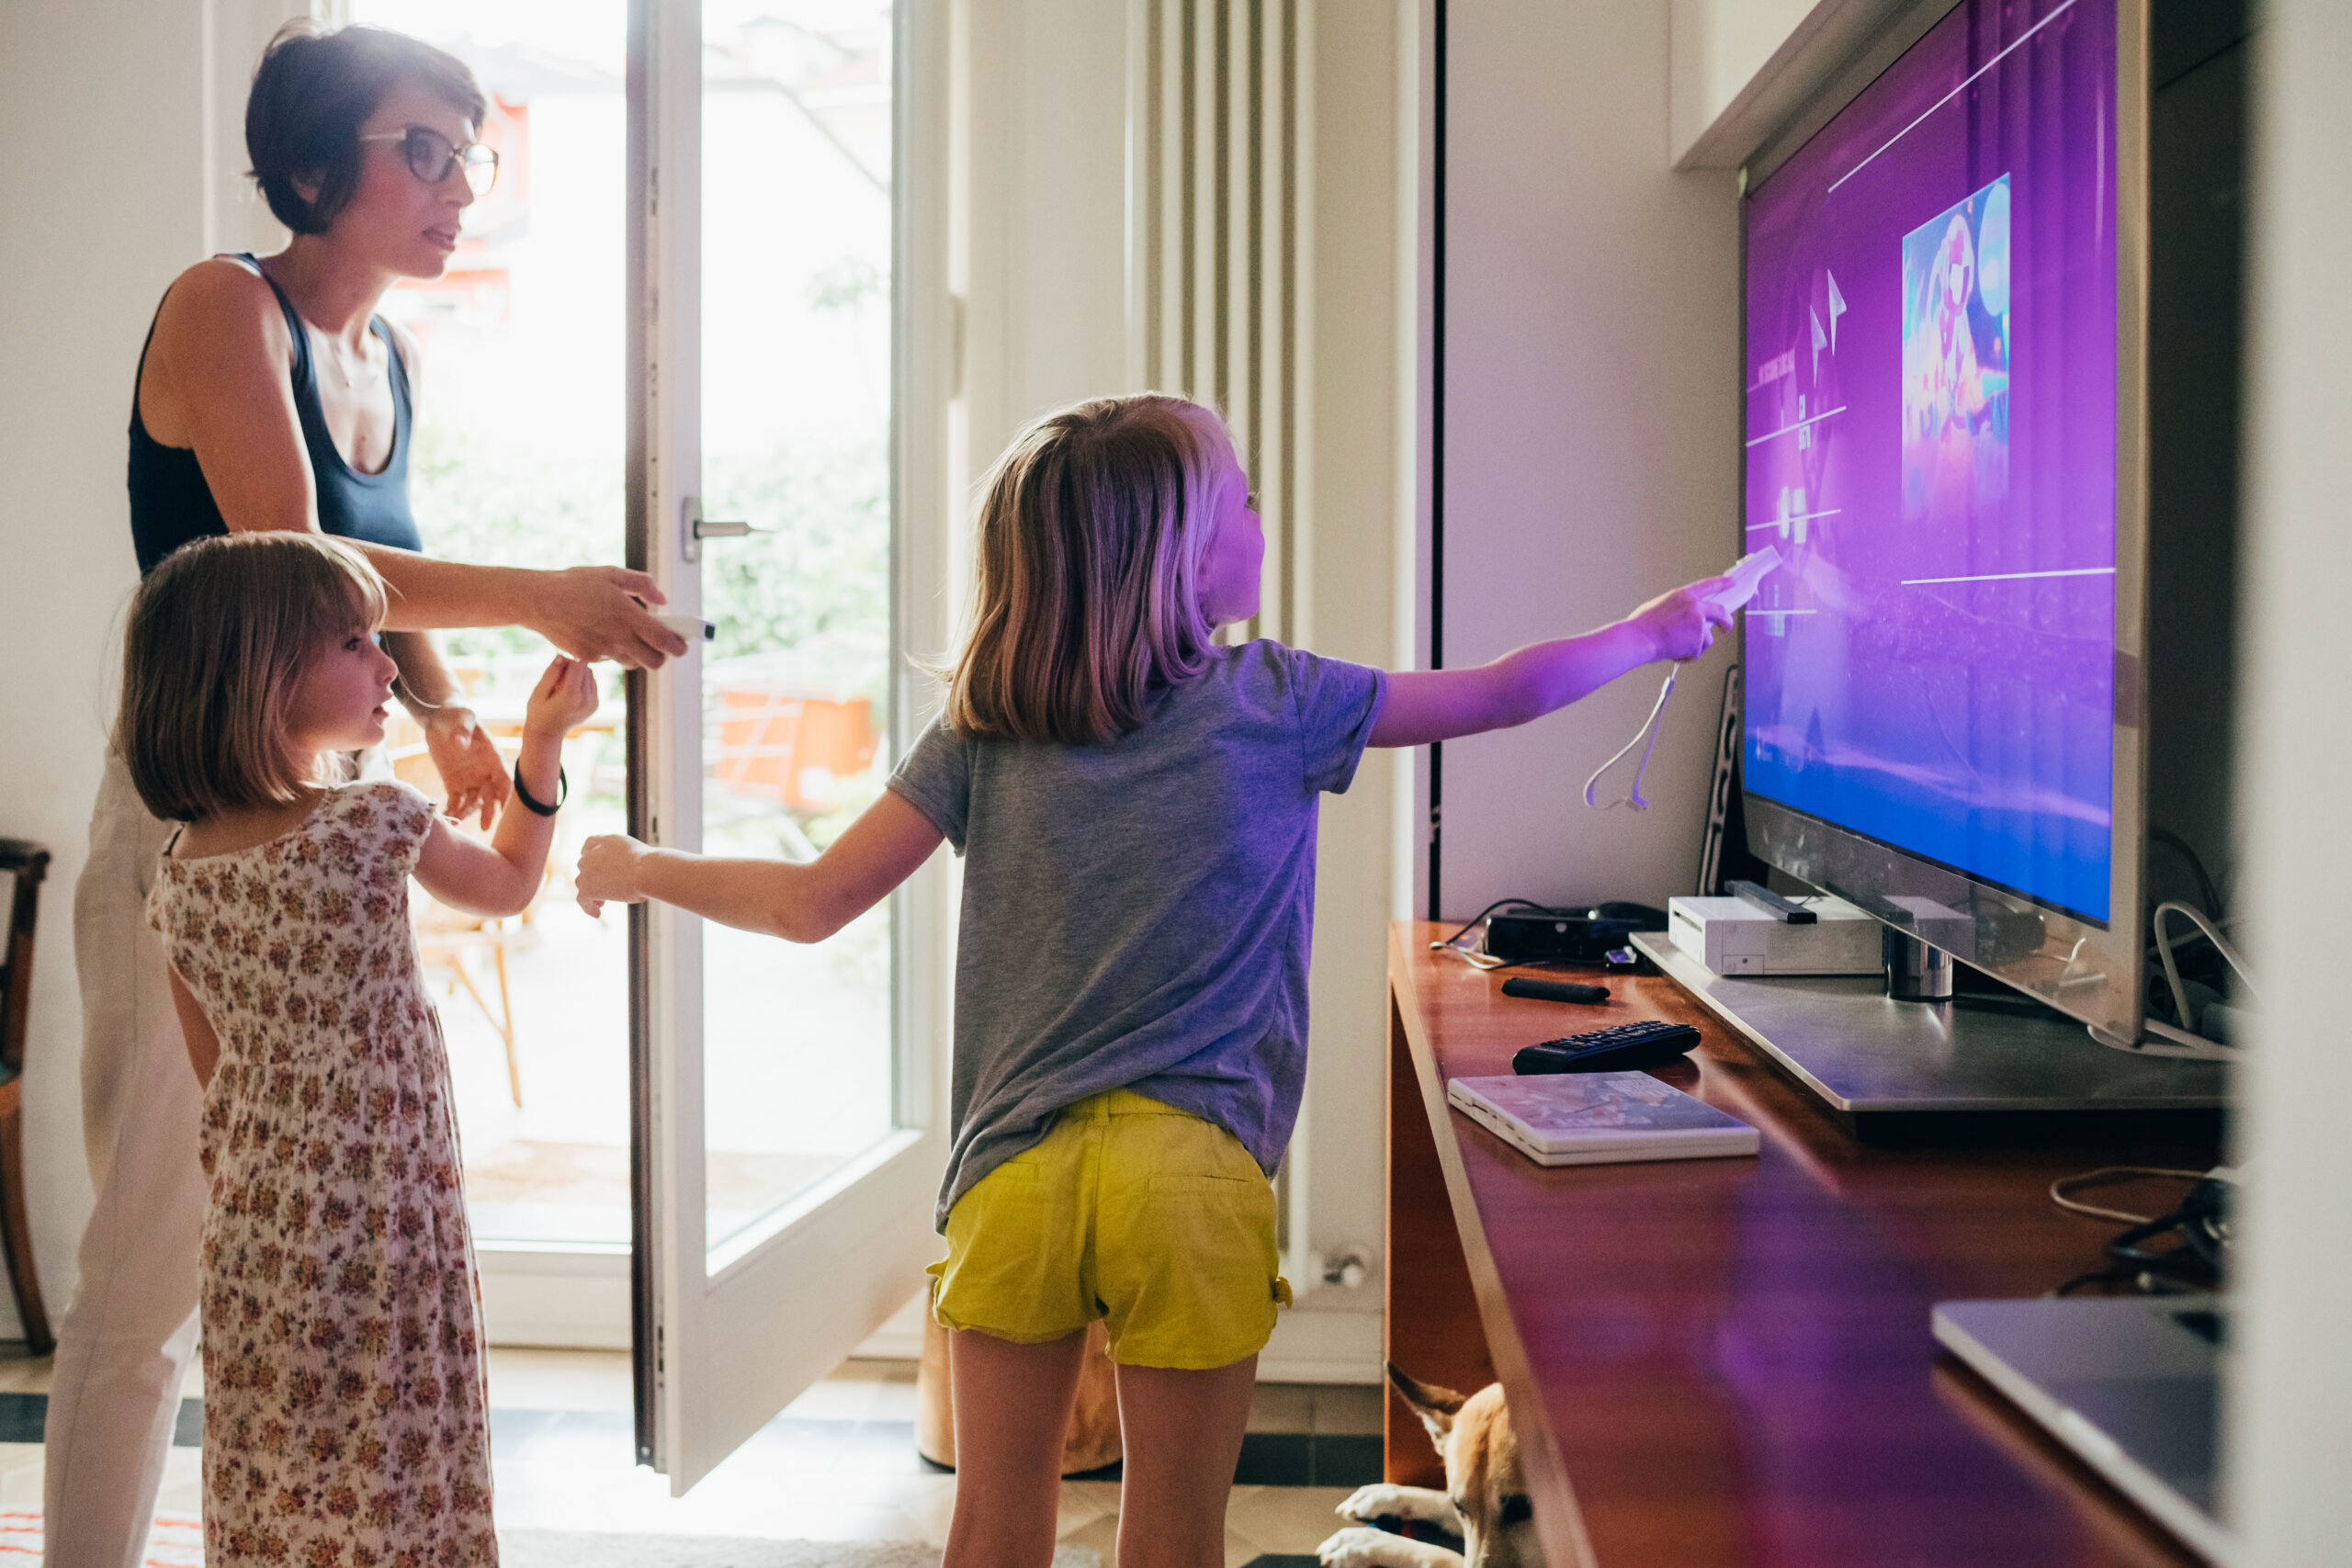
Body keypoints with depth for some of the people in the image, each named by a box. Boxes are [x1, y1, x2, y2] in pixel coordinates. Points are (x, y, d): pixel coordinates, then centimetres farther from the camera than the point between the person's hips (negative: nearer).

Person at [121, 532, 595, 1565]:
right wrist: (545, 739, 10)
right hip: (373, 1233, -6)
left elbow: (217, 1071, 10)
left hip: (249, 1231, 6)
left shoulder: (182, 867, 1)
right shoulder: (375, 823, -17)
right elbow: (507, 885, 4)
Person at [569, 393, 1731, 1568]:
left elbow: (812, 907, 3)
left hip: (1014, 1170, 2)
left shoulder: (983, 731, 4)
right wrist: (1650, 631, 28)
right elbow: (1501, 695, 10)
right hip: (1191, 1173, -2)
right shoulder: (1275, 702, 0)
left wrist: (640, 871, 21)